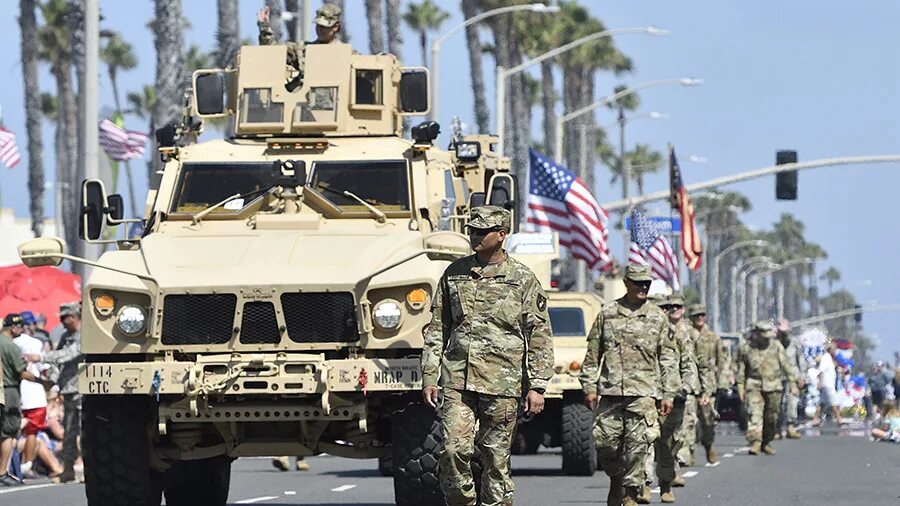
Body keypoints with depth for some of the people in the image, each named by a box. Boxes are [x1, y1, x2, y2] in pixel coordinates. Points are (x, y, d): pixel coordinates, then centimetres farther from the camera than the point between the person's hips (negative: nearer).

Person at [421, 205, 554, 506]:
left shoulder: (523, 280, 2)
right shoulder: (454, 274, 11)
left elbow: (540, 337, 2)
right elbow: (436, 330, 14)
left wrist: (537, 386, -4)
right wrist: (429, 377, 7)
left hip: (501, 384, -2)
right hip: (457, 380, 2)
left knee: (496, 457, 1)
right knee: (454, 448, -12)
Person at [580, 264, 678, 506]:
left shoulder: (657, 317, 9)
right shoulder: (607, 313, 9)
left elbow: (668, 359, 9)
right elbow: (593, 353, 11)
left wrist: (668, 394, 3)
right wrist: (589, 387, 4)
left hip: (644, 391, -1)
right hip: (611, 392, 1)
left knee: (637, 445, -9)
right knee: (605, 442, -1)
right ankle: (616, 480, 23)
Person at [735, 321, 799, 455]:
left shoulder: (776, 346, 4)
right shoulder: (747, 349, 2)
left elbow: (786, 366, 7)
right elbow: (741, 370, 10)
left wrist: (792, 383, 5)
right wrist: (740, 388, 7)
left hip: (773, 387, 2)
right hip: (754, 387, -2)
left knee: (771, 418, 6)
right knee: (755, 414, -17)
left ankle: (766, 443, 20)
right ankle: (755, 443, -26)